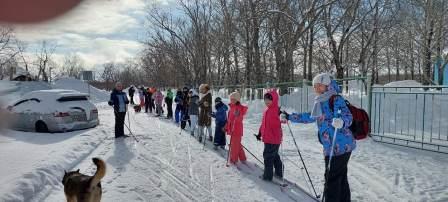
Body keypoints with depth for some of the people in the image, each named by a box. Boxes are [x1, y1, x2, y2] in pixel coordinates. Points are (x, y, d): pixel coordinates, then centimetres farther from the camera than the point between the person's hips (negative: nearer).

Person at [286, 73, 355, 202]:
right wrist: (290, 117, 31)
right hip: (332, 147, 8)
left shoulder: (336, 99, -12)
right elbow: (309, 117, 27)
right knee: (340, 178, 19)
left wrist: (341, 122, -45)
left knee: (332, 179, -2)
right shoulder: (320, 103, 13)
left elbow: (348, 117, -22)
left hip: (340, 146, -8)